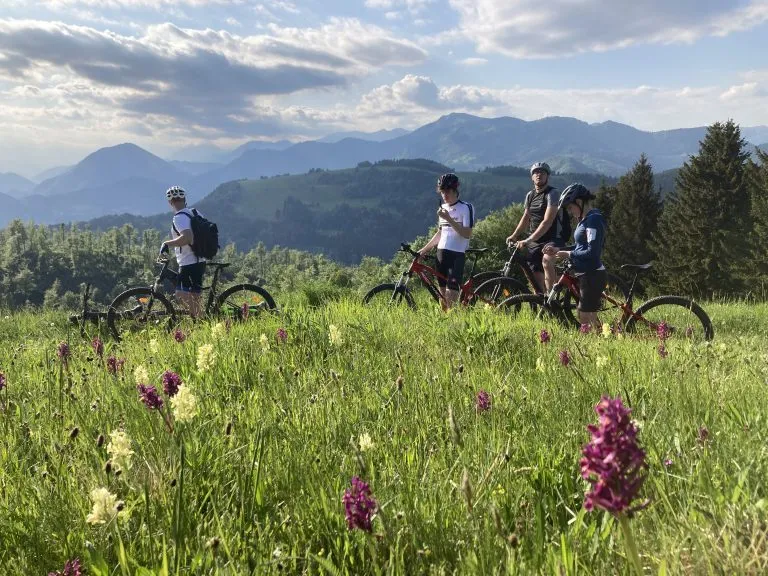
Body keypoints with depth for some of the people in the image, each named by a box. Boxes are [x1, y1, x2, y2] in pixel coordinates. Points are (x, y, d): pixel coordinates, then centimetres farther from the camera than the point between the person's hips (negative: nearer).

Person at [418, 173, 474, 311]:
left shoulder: (466, 208, -6)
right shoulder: (443, 208, 15)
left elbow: (467, 234, -14)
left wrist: (449, 219, -20)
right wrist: (424, 249, 17)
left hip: (457, 254, -6)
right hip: (441, 253, 6)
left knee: (451, 292, -14)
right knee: (442, 291, 7)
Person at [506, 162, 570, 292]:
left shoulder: (552, 193, -12)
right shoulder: (530, 195, 11)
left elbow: (547, 222, -22)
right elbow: (526, 218, 22)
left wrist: (527, 240, -29)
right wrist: (514, 236, 8)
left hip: (553, 239, -7)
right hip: (534, 242, 7)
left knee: (546, 261, -34)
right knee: (537, 277, 5)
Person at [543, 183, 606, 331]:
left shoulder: (594, 219, -16)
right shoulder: (585, 220, 14)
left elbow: (592, 252, -23)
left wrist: (568, 254, -13)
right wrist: (558, 250, 9)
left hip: (592, 276, -10)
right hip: (587, 275, 10)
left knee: (585, 319, -6)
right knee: (589, 317, 15)